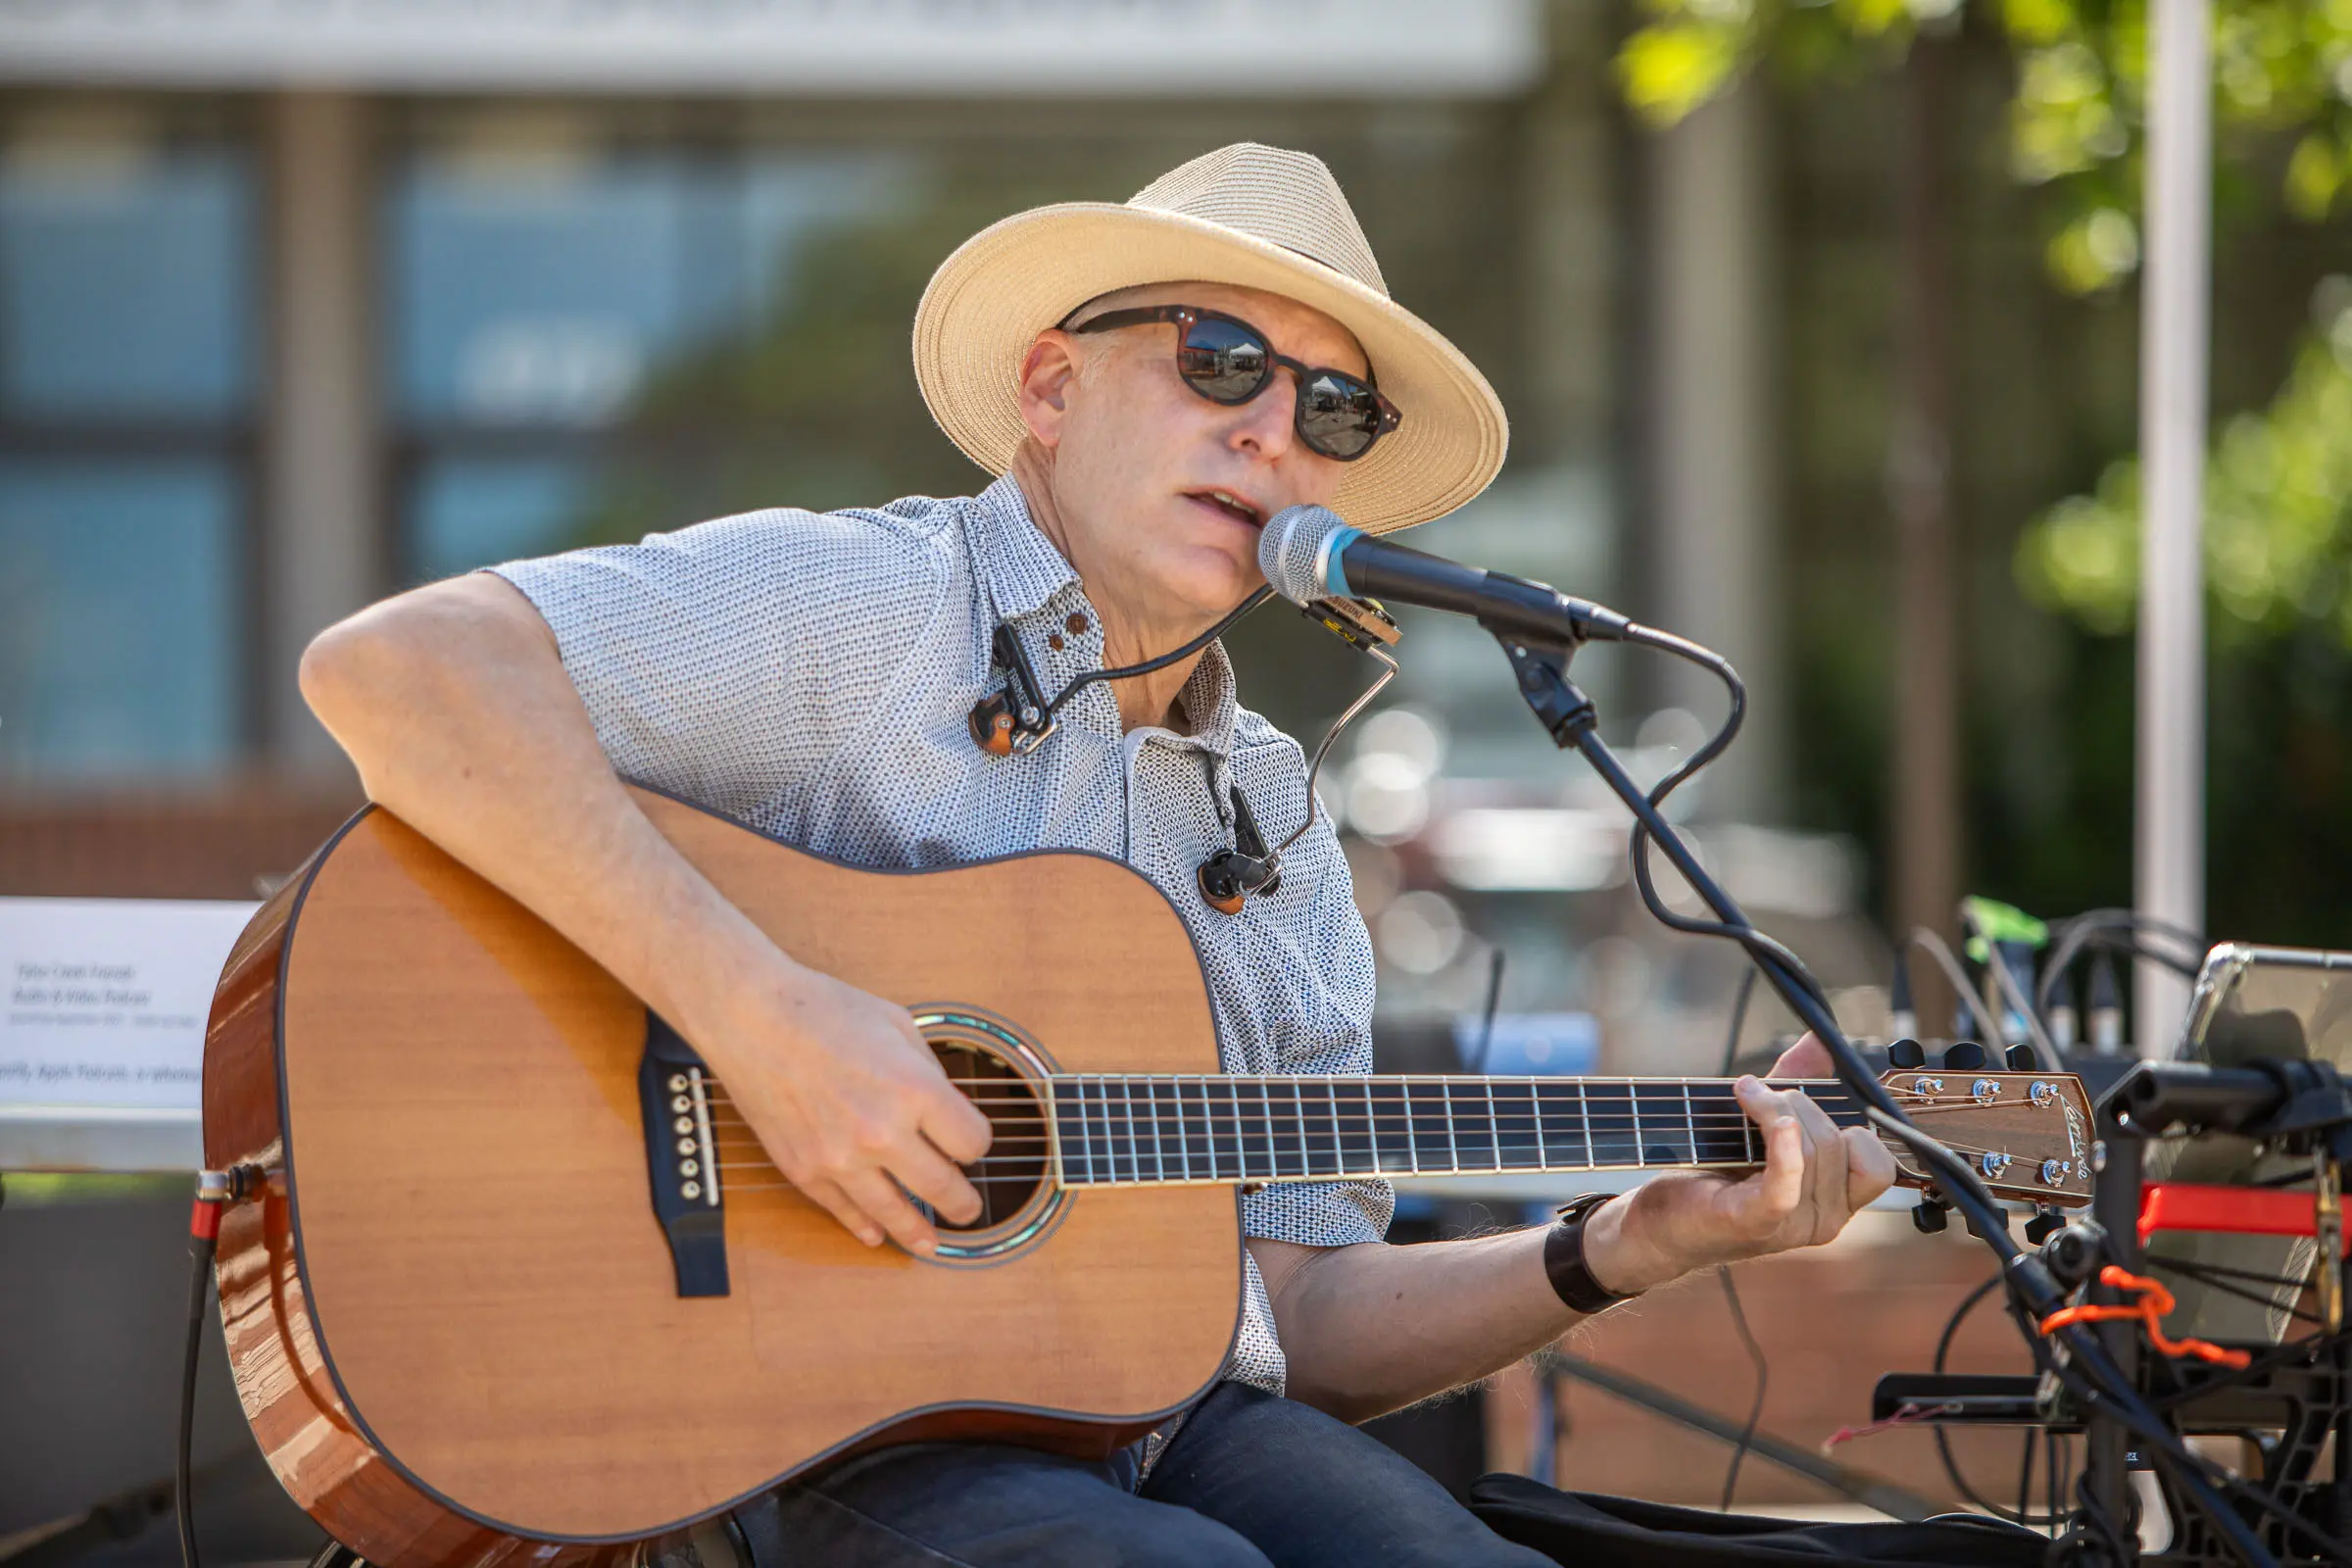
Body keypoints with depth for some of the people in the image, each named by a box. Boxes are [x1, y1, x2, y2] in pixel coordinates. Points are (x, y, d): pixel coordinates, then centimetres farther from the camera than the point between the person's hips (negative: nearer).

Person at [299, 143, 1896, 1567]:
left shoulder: (1275, 823, 20)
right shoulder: (866, 610, -2)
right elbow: (391, 669, -19)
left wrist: (1617, 1253, 4)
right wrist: (756, 1013, -24)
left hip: (1178, 1425, 6)